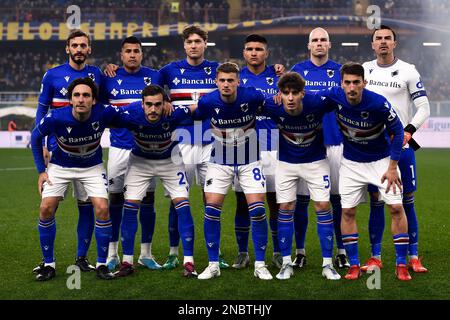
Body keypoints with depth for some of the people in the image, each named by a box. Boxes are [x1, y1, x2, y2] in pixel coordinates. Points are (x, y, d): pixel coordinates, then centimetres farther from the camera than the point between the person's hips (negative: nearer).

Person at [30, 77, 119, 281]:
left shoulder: (103, 114, -28)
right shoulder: (55, 118, -28)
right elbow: (35, 137, -7)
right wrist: (41, 170, -6)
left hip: (92, 167, 0)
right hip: (60, 166, 0)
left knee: (102, 209, -14)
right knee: (46, 209, -11)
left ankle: (101, 264, 2)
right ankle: (48, 265, 6)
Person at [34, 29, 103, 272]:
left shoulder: (97, 74, 7)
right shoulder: (53, 75, 1)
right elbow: (42, 109, 6)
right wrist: (41, 145, -2)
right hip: (58, 148, -2)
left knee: (86, 203, 3)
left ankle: (82, 257, 15)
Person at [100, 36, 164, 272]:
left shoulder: (154, 76, 2)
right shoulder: (109, 79, 3)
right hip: (119, 147, 0)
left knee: (148, 199, 4)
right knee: (115, 199, 4)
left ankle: (146, 253, 15)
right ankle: (112, 253, 14)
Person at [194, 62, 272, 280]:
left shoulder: (252, 97, -19)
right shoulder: (208, 102, -16)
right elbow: (194, 117, 5)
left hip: (249, 161, -1)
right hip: (220, 162, 1)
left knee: (257, 210, -7)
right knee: (211, 210, -6)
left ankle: (260, 265, 6)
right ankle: (213, 264, 8)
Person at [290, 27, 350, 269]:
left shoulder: (340, 72, 8)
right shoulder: (297, 71, 7)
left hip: (334, 143, 0)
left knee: (338, 198, 2)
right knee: (301, 198, 2)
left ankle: (342, 251, 12)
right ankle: (300, 251, 12)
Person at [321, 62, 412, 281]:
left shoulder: (378, 103, -26)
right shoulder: (334, 96, -19)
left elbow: (397, 131, -13)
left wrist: (392, 167, -12)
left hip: (381, 160, -2)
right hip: (351, 163, 2)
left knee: (396, 207, -7)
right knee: (347, 212, -1)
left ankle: (401, 265, 4)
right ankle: (354, 265, 10)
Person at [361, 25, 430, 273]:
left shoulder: (408, 71, -1)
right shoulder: (364, 69, 8)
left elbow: (424, 107, -2)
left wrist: (408, 131, -16)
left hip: (401, 145, -2)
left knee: (407, 202, 0)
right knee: (376, 202, 4)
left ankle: (413, 257, 7)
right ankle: (375, 257, 11)